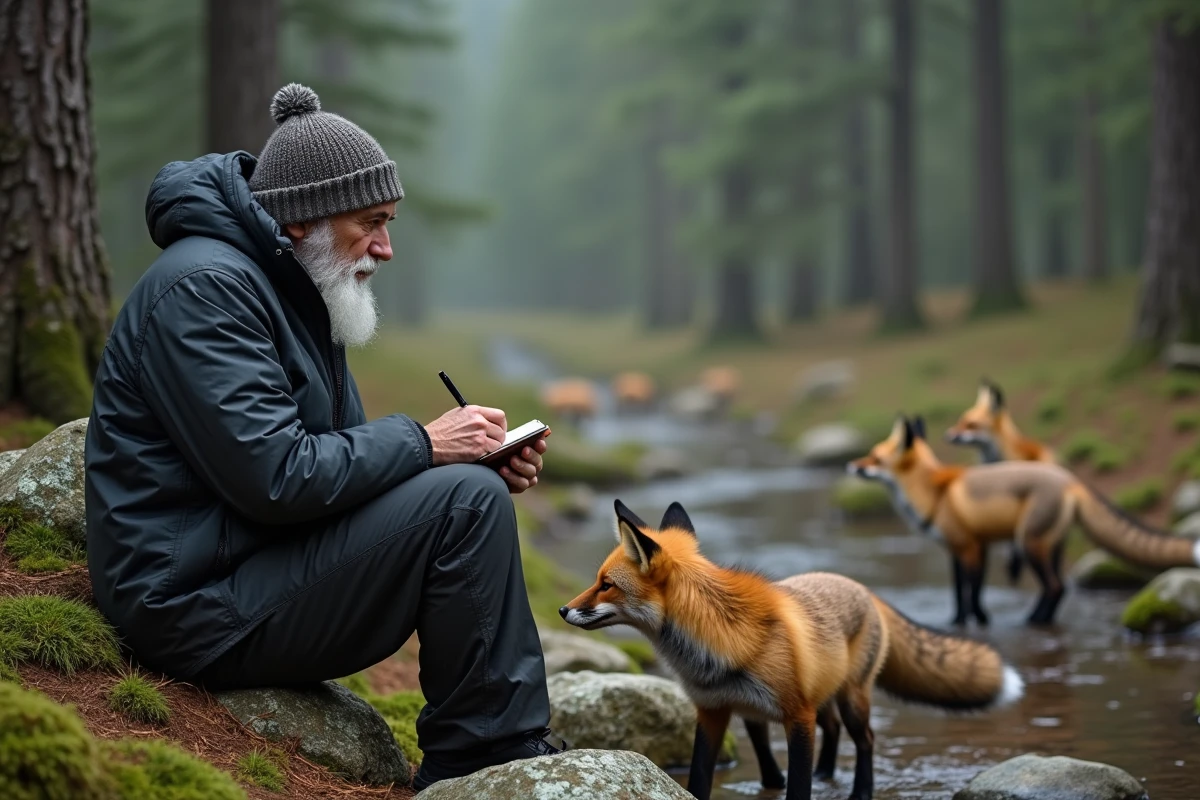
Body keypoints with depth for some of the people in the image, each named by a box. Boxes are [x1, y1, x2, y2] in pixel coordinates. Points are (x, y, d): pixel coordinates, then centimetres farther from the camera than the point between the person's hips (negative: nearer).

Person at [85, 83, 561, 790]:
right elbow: (274, 476, -26)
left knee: (471, 487, 11)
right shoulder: (205, 287, -17)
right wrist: (422, 443, -16)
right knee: (465, 504, -18)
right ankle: (492, 757, -9)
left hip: (251, 565, 11)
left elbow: (340, 449, 15)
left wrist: (486, 458, -2)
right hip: (200, 608, -11)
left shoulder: (293, 288, 17)